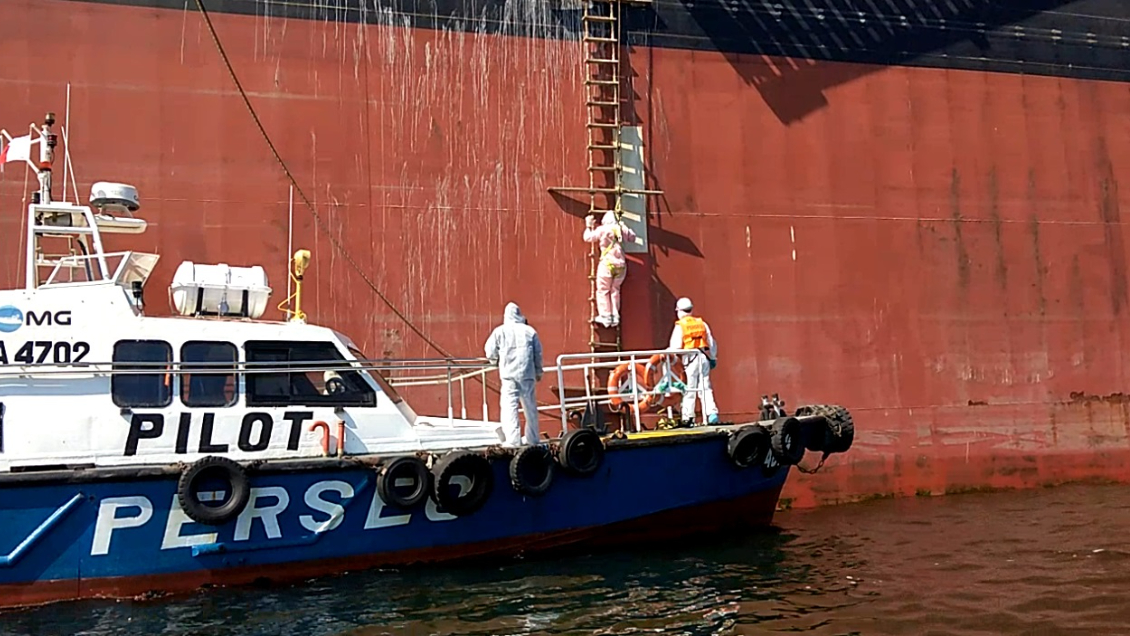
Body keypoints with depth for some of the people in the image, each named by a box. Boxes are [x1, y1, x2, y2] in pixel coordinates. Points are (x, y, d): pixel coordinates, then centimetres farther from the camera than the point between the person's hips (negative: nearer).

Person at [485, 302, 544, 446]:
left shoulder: (500, 331, 2)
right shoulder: (530, 331, 8)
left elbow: (490, 352, 3)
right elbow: (538, 353, 11)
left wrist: (494, 360, 26)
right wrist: (539, 371, 22)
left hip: (509, 374, -3)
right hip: (527, 374, 3)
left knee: (509, 406, -5)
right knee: (530, 406, 14)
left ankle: (513, 440, -14)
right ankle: (533, 438, 24)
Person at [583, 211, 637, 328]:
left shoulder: (602, 229, -3)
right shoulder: (621, 229, 7)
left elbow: (588, 237, 1)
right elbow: (632, 237, 21)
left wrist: (589, 226, 16)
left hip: (607, 264, -4)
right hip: (621, 265, 4)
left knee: (603, 290, 4)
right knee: (615, 290, 15)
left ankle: (605, 316, -1)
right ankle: (615, 316, 12)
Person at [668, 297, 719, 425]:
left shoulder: (680, 326, -4)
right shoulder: (702, 323, 11)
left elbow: (676, 346, -11)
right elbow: (712, 343, 13)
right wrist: (713, 358, 22)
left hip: (690, 358, -4)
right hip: (704, 357, 4)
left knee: (689, 389, 1)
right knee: (706, 387, 8)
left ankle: (688, 418, 2)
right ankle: (712, 413, -3)